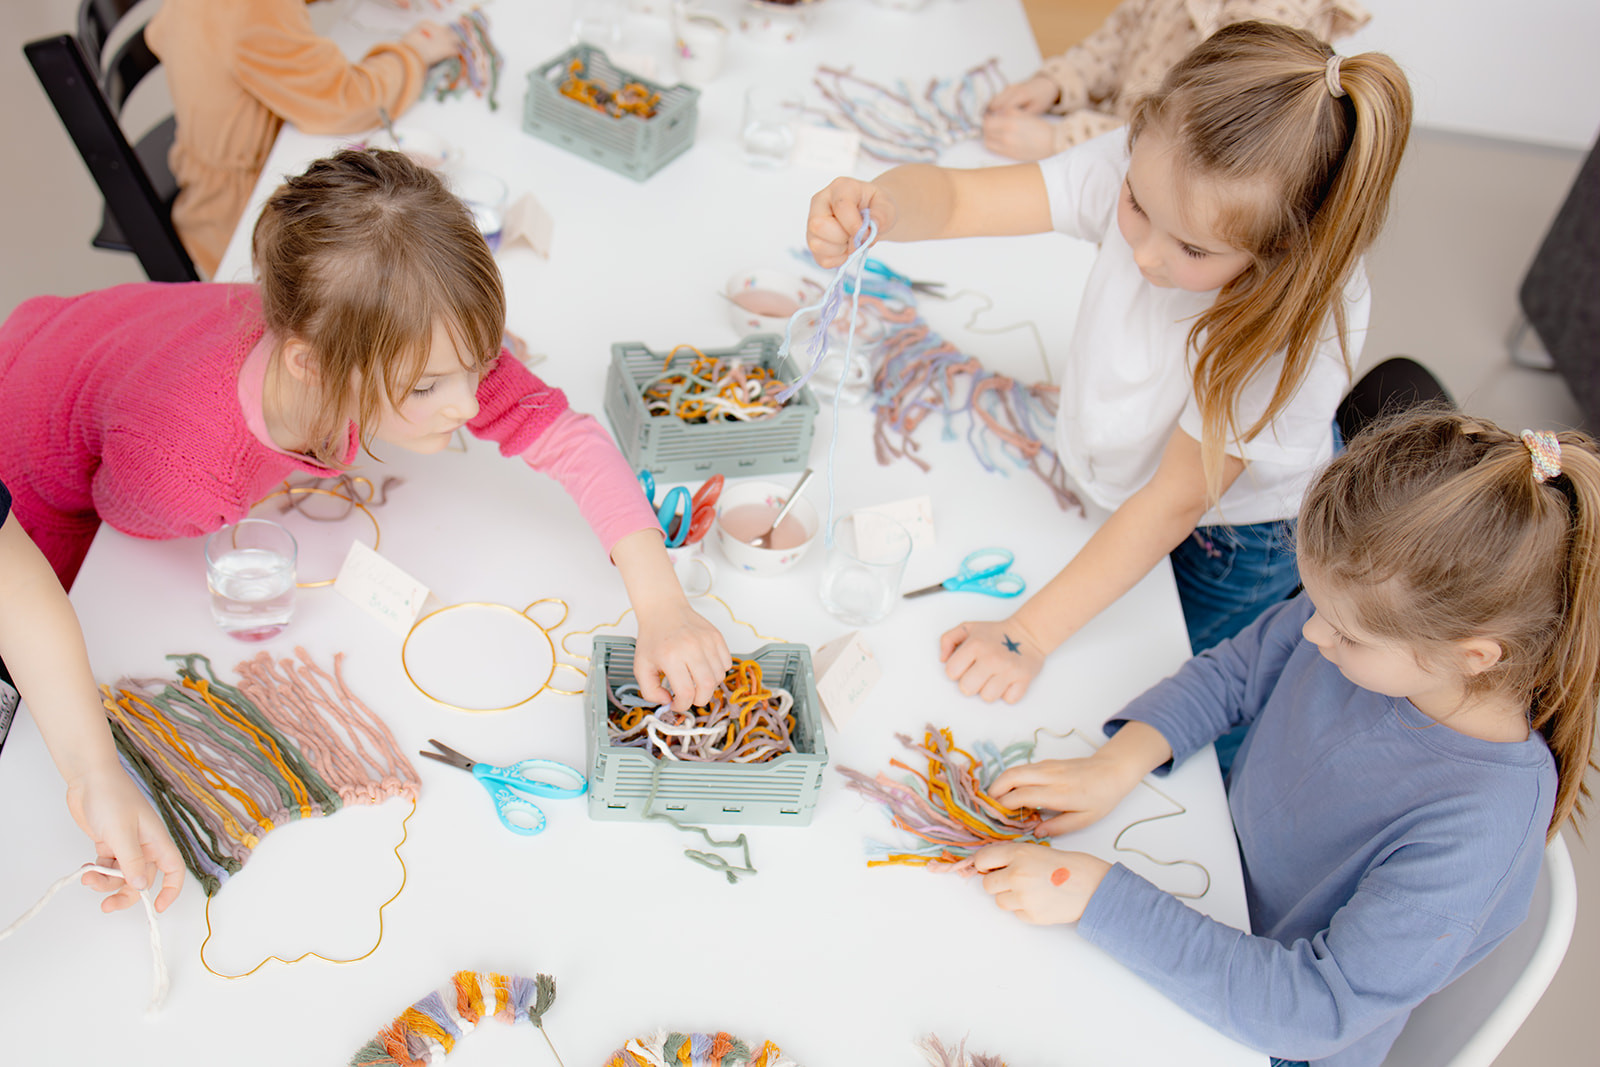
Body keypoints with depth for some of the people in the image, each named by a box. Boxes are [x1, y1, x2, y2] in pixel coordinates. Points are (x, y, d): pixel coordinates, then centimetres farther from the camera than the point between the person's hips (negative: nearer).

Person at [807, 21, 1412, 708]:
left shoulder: (1301, 328, -39)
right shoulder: (1147, 172, -30)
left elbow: (1175, 503, -31)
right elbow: (957, 198, -32)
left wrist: (1029, 634, -29)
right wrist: (881, 206, -57)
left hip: (1230, 529, -4)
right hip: (1110, 471, 4)